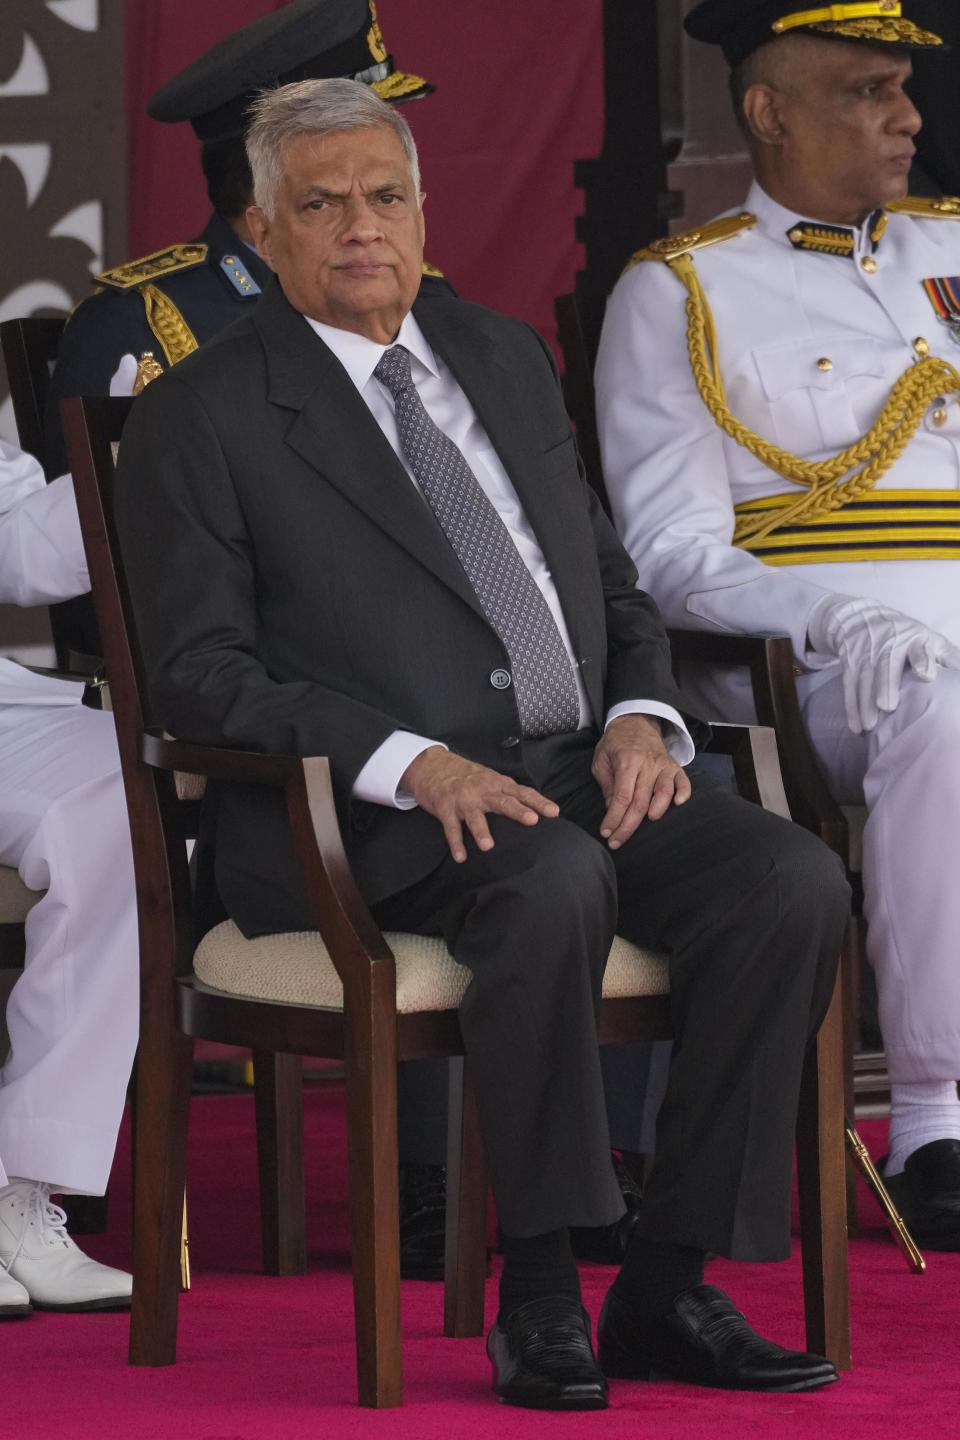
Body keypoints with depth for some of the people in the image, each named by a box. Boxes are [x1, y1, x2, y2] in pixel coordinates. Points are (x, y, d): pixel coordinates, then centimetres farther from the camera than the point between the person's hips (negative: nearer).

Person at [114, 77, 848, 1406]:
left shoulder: (507, 360, 20)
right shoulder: (201, 419, 2)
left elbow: (613, 584, 23)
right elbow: (201, 676, -7)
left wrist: (642, 717, 0)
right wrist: (414, 762, -21)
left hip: (587, 769, 6)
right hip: (374, 823, -6)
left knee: (795, 882, -22)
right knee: (554, 881, -38)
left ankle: (669, 1285, -17)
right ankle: (539, 1294, -26)